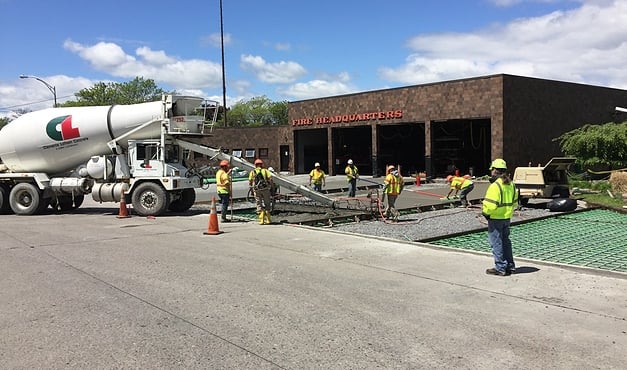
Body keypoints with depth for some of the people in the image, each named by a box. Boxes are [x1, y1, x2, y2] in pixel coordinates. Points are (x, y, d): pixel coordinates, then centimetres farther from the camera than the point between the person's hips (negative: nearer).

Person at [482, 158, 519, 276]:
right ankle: (510, 266, 23)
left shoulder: (495, 186, -20)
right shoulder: (511, 184, 8)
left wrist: (485, 212, -8)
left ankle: (500, 268, 5)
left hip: (495, 219, -9)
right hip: (507, 218, 9)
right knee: (506, 242, 17)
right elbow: (515, 202, 16)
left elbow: (491, 204, -25)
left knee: (496, 243, 1)